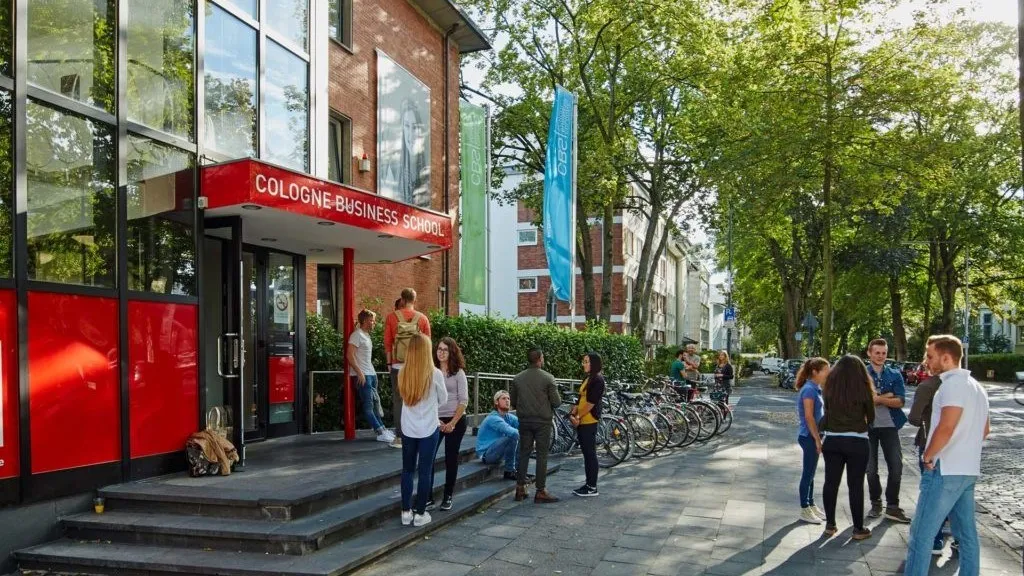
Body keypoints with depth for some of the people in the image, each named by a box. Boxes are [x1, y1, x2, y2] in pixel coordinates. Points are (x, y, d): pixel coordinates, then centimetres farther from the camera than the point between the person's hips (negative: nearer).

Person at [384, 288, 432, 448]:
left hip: (398, 365, -1)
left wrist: (389, 363, 9)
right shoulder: (423, 318, 1)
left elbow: (387, 342, 1)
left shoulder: (392, 317, 0)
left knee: (398, 401, 4)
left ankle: (400, 436, 1)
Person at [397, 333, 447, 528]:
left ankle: (406, 512, 19)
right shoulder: (435, 374, -13)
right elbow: (443, 399, 1)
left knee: (407, 470, 14)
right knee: (425, 471, 7)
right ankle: (420, 514, 13)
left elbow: (403, 396, 8)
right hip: (428, 429, -3)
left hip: (408, 429, 3)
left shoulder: (402, 373, -5)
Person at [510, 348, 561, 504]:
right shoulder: (548, 378, -11)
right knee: (542, 455, 2)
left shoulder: (517, 378, 2)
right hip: (542, 421, -4)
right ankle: (541, 492, 5)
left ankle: (520, 489, 16)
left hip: (524, 421, 4)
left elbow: (512, 401, 8)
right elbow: (556, 402, -11)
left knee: (523, 453, 12)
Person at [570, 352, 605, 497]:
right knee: (586, 453, 12)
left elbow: (591, 403, -17)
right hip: (582, 421, 9)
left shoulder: (598, 380, -12)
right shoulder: (587, 379, 15)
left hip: (589, 421, -9)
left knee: (590, 453, -3)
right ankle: (588, 484, 19)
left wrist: (578, 417, -11)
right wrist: (572, 414, 2)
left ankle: (592, 487, 3)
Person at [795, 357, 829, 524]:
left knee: (811, 473, 16)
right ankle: (805, 510, 8)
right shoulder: (809, 389, -17)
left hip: (812, 436, 9)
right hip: (810, 437, -9)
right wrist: (817, 439, -18)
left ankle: (811, 506, 26)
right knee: (808, 473, 0)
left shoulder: (814, 389, 11)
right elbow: (809, 417, -20)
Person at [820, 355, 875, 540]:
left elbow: (827, 412, 6)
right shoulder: (863, 388, -7)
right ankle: (858, 529, 12)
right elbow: (871, 417, 4)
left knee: (831, 483, 10)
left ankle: (830, 525, 18)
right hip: (857, 442, -3)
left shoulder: (830, 387, 0)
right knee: (856, 485, 5)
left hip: (832, 440, 3)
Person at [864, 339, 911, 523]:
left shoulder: (895, 375, 5)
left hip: (889, 426, 1)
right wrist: (888, 395, -13)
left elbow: (900, 401, -6)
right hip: (868, 427, -1)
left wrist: (876, 397, -17)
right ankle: (875, 504, 23)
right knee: (871, 468, 7)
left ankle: (892, 506, 10)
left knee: (896, 466, -2)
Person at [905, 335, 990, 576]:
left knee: (921, 533, -6)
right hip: (968, 470, 10)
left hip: (945, 471, -10)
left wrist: (927, 456, -13)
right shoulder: (976, 386, 16)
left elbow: (946, 428, -25)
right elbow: (985, 430, 25)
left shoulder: (953, 383, -15)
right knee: (967, 534, 14)